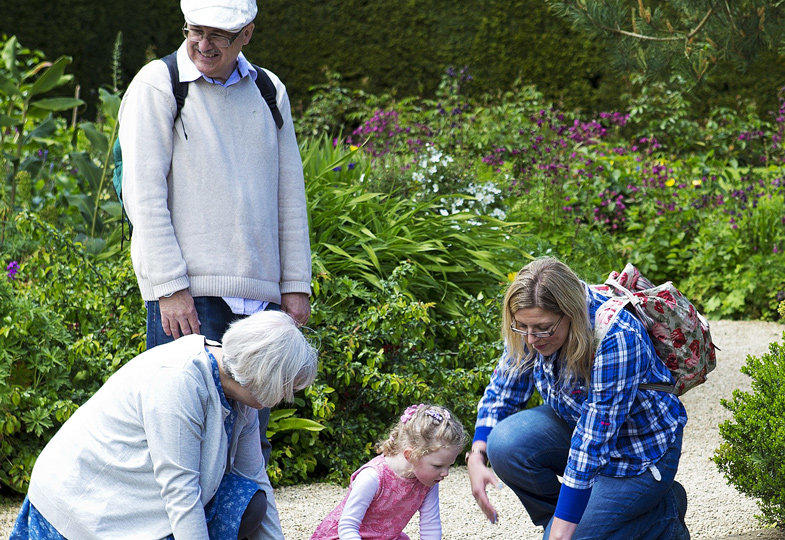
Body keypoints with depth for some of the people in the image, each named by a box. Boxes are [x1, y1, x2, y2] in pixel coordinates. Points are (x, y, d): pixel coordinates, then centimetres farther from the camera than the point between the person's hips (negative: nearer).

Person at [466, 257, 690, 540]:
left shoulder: (617, 339, -36)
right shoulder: (534, 325, -14)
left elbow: (593, 444, -37)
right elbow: (502, 390, 0)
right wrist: (476, 458, -17)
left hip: (640, 452, -6)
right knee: (504, 444, -22)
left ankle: (664, 514, 6)